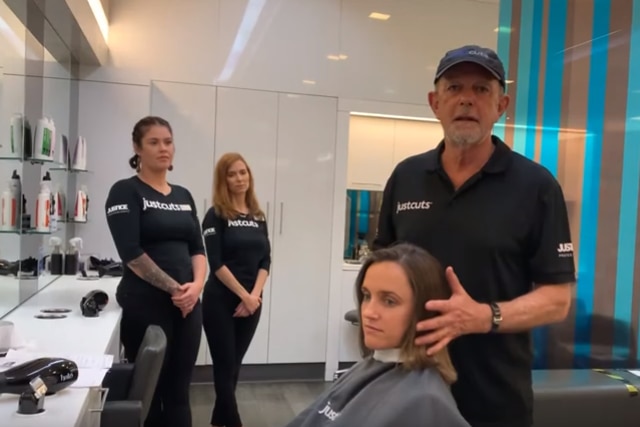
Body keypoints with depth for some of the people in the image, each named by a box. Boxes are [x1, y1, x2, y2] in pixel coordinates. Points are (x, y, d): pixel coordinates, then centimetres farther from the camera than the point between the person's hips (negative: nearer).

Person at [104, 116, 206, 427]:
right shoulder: (126, 192, -4)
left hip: (187, 304, 5)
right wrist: (174, 288, -12)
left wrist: (196, 284, -8)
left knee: (178, 391, 9)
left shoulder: (183, 196, 13)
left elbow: (197, 248, 10)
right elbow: (131, 253, -13)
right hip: (145, 305, -5)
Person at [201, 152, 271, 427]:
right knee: (225, 367, 0)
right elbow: (216, 263, -12)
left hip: (252, 303, 5)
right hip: (220, 302, -5)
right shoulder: (216, 215, -5)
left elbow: (265, 261, 5)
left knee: (234, 366, 13)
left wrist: (255, 295, -9)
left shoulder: (259, 217, 9)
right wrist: (244, 295, -12)